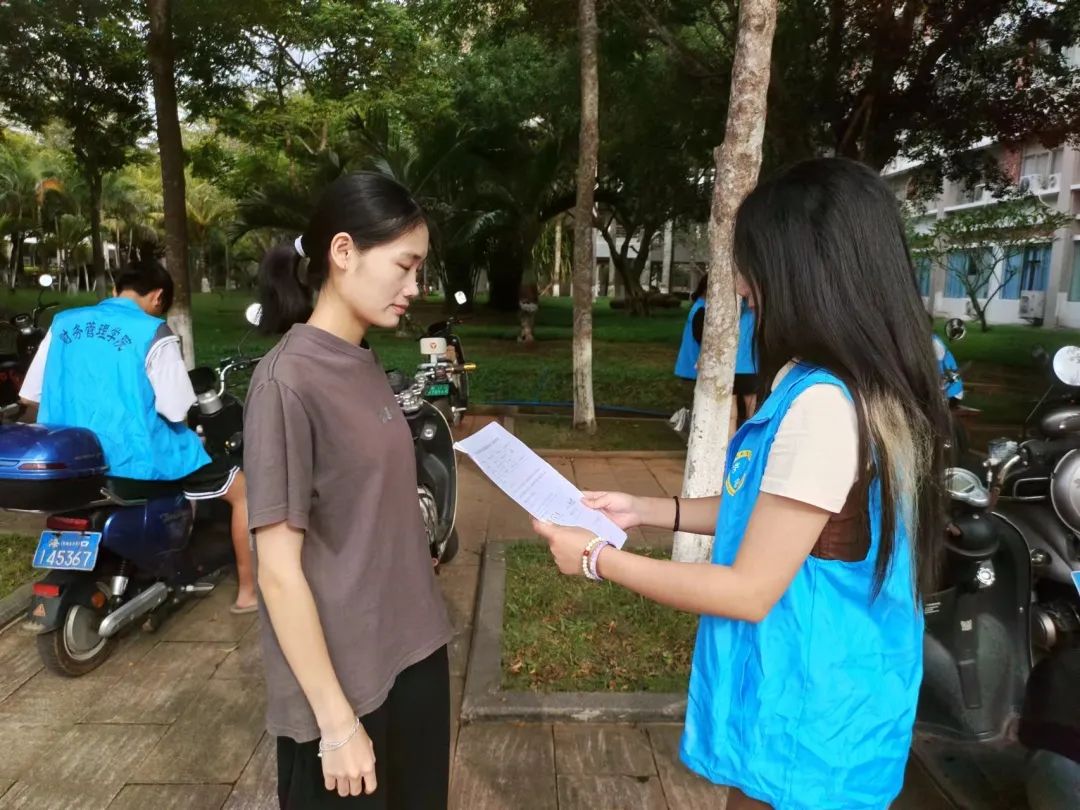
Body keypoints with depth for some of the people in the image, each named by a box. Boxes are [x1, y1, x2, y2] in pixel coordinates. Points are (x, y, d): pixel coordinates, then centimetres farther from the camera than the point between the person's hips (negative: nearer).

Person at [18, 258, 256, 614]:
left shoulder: (63, 323, 6)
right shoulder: (153, 334, -10)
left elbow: (30, 396, 10)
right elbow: (175, 411, -12)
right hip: (138, 461, -6)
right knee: (244, 490, 9)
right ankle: (249, 591, 14)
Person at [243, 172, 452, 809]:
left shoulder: (368, 368, 4)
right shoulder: (289, 381, -18)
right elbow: (278, 569, -18)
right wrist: (337, 721, -15)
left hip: (414, 658, 7)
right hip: (343, 684, -7)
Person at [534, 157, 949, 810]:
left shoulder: (824, 404, -29)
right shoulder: (864, 388, 3)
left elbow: (750, 592, -24)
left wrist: (599, 559, -15)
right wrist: (647, 510, 6)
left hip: (806, 712, -8)